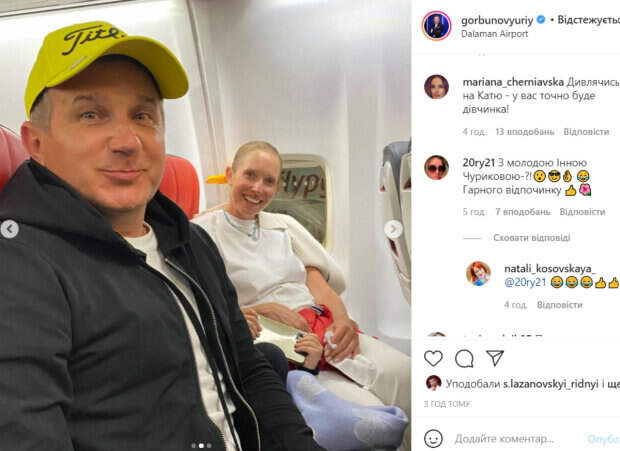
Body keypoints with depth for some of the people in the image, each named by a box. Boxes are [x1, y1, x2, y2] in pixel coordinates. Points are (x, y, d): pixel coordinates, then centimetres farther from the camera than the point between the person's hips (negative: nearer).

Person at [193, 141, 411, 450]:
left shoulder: (285, 225, 21)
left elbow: (318, 282, 12)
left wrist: (341, 318, -9)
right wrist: (262, 310, -15)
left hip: (323, 325, 6)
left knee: (400, 371, -24)